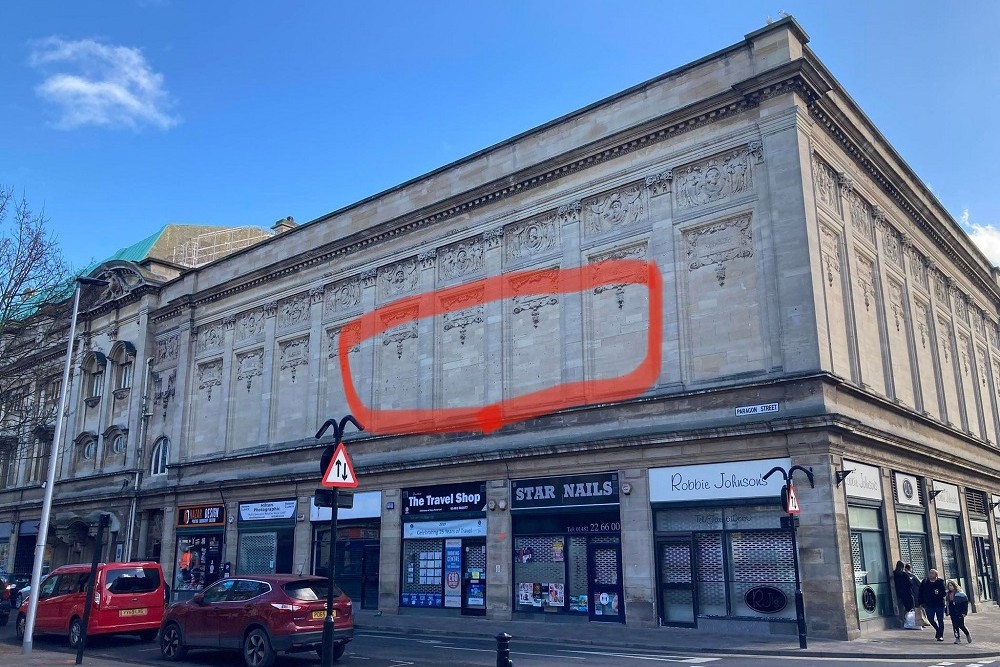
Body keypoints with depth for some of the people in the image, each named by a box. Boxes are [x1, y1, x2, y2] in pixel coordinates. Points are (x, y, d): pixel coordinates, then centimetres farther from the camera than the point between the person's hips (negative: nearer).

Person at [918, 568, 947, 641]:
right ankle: (938, 630, 25)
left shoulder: (940, 582, -1)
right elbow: (920, 593, 6)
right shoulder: (924, 583, 3)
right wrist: (920, 602, 1)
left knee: (940, 620, 2)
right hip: (929, 605, 2)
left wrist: (938, 593, -27)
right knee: (930, 619, -2)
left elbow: (944, 593, -6)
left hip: (939, 604, -2)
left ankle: (940, 635, 12)